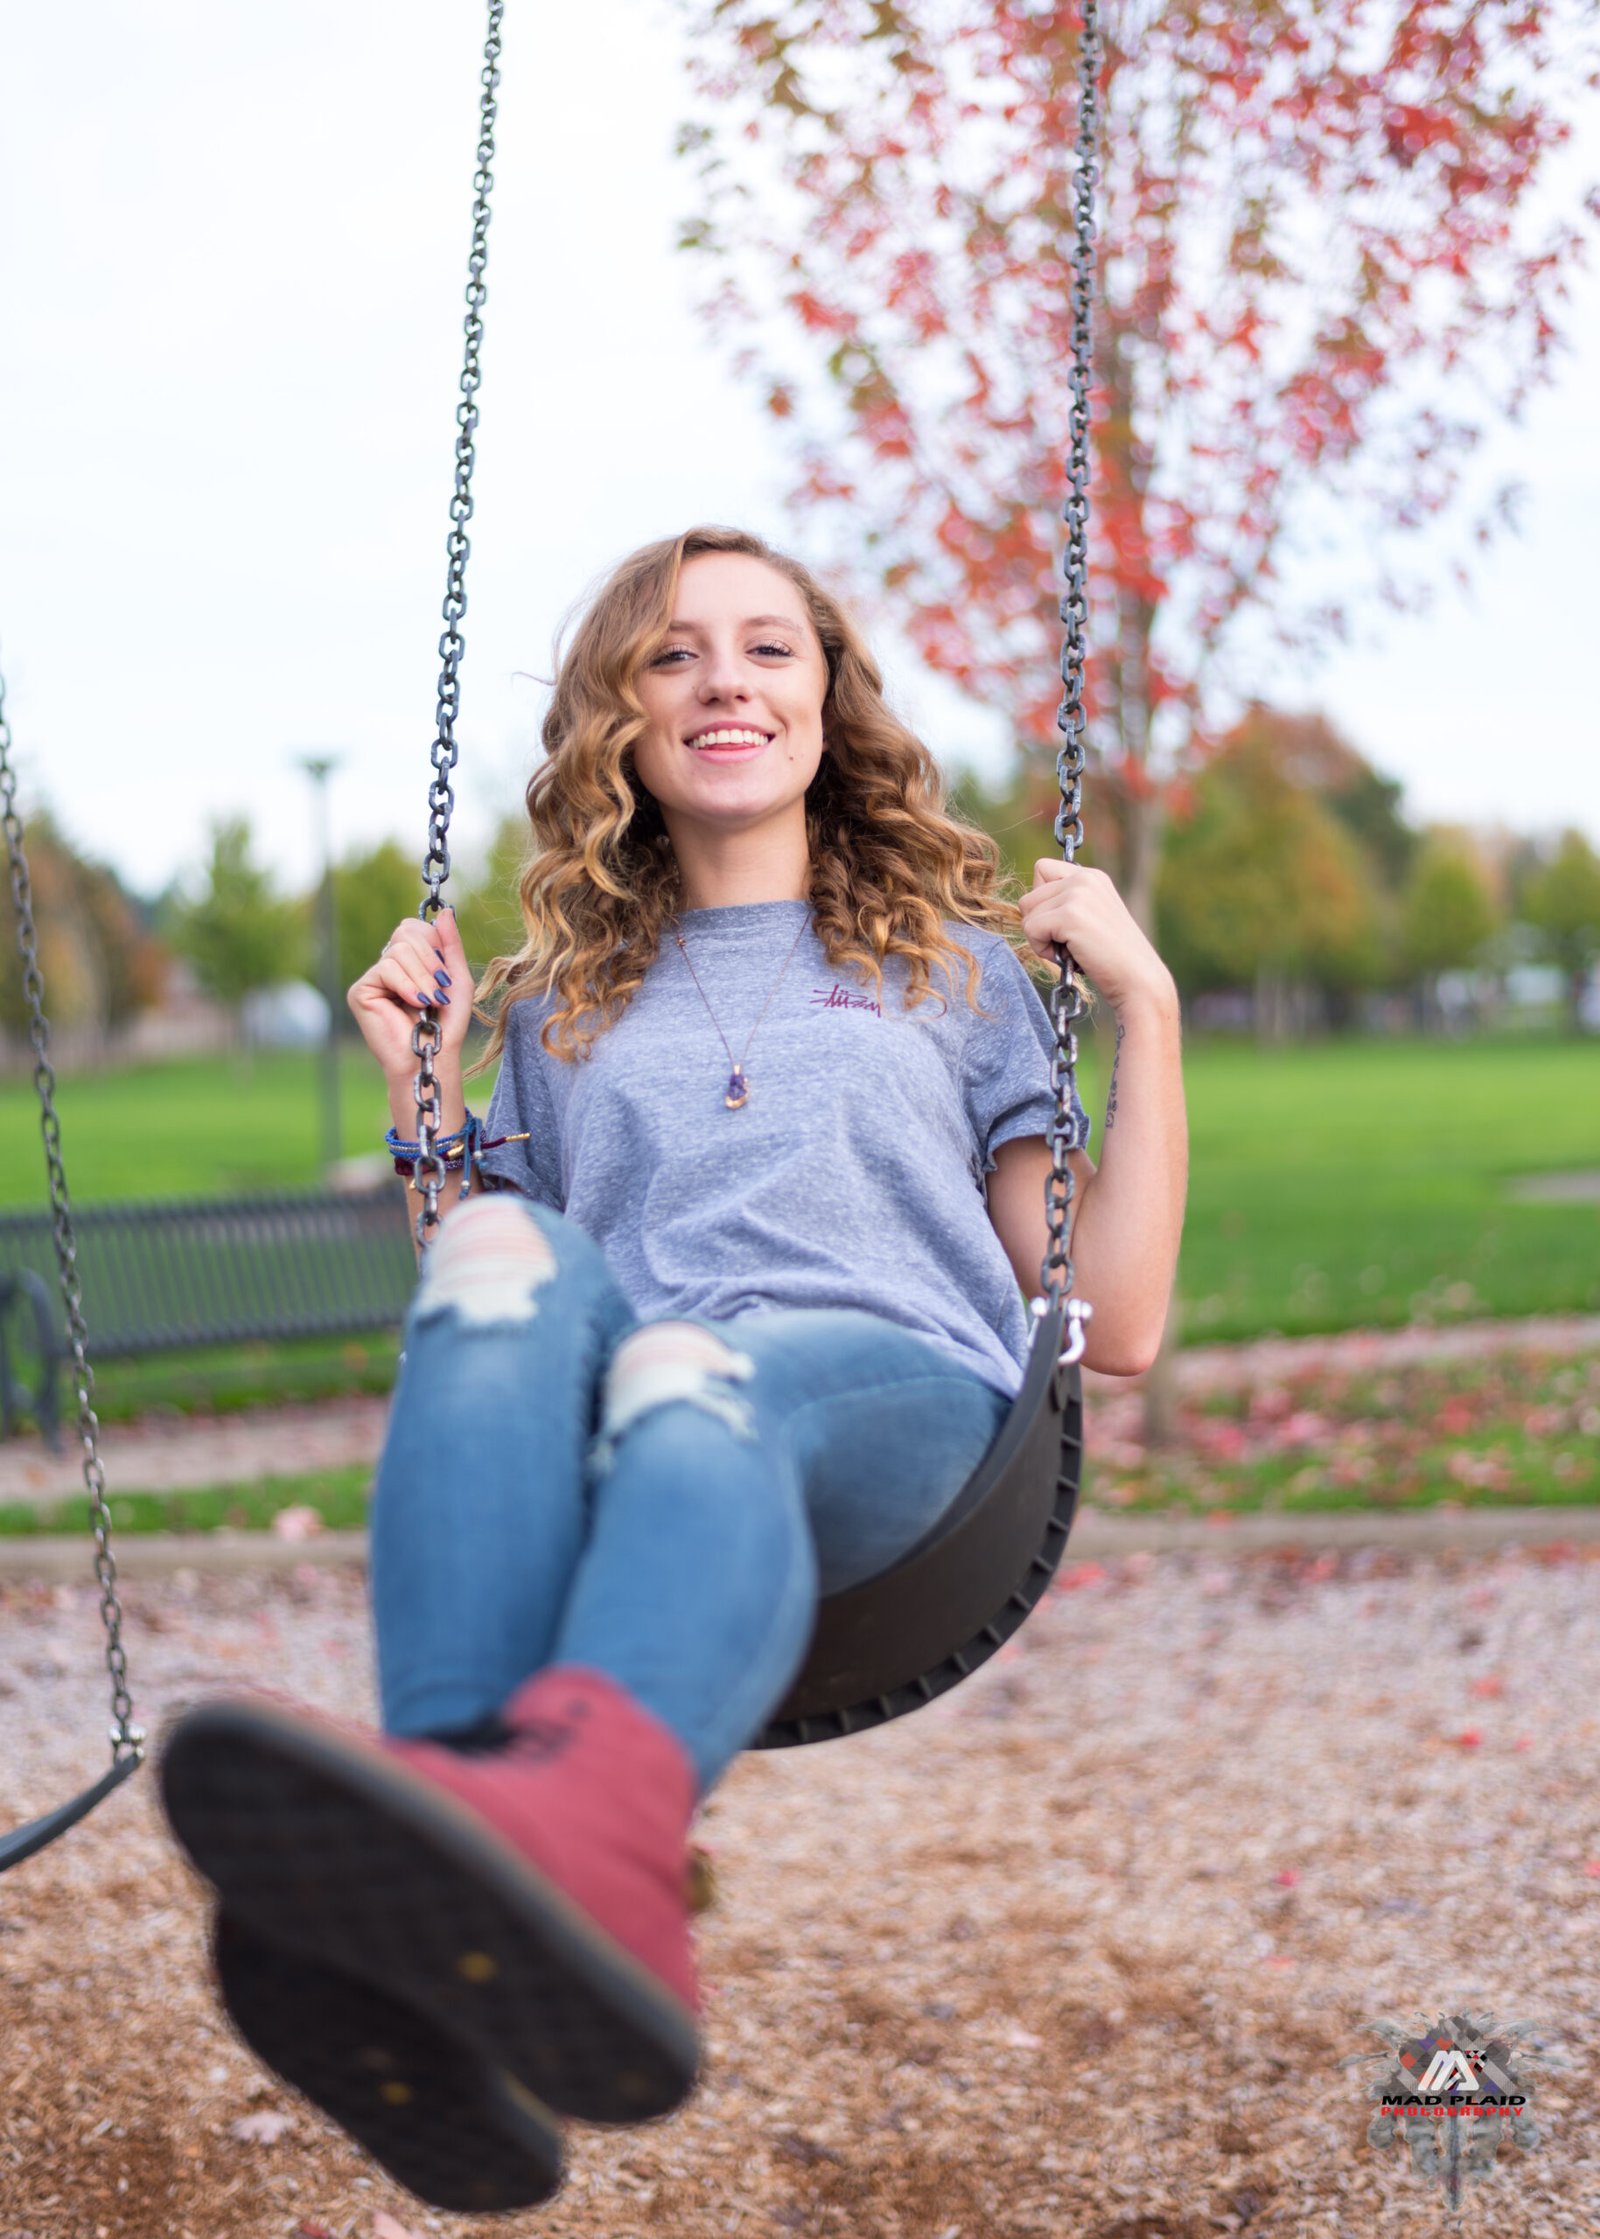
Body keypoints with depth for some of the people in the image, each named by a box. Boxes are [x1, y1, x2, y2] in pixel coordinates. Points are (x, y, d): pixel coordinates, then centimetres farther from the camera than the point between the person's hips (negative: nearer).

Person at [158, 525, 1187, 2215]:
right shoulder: (560, 1009, 33)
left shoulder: (956, 965, 30)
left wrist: (1145, 1004, 14)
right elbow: (479, 1288, 28)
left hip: (902, 1394, -1)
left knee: (689, 1379, -38)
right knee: (511, 1262, -34)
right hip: (623, 1429, 2)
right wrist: (419, 1093, 21)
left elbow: (1114, 1322, 19)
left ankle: (589, 1822, -74)